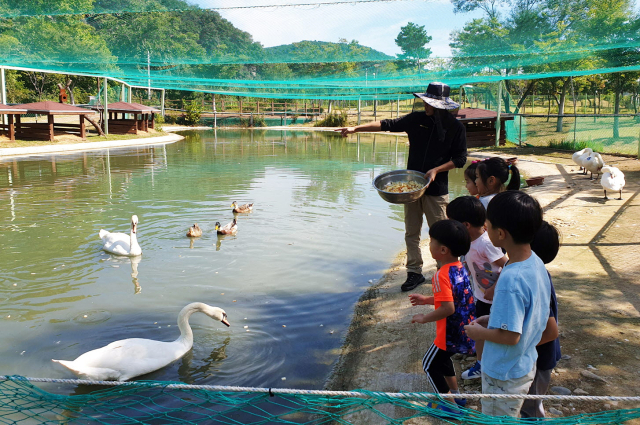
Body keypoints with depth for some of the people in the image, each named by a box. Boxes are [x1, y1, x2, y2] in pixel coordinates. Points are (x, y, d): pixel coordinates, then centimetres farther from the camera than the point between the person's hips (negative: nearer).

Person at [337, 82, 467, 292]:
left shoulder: (455, 126, -5)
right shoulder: (416, 119, 2)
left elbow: (460, 158, -2)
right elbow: (388, 124, 0)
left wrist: (436, 170, -15)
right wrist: (356, 128, -6)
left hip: (437, 189, -3)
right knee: (411, 233, 9)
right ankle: (414, 273, 20)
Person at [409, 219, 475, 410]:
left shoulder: (442, 275, -27)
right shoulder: (460, 268, 0)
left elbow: (448, 308, -31)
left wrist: (424, 318, -16)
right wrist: (427, 299, 14)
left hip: (451, 334, -8)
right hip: (465, 330, 8)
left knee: (430, 365, 14)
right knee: (442, 359, 30)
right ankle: (455, 394, 41)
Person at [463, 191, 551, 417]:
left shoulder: (511, 280, -34)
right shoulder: (536, 263, -6)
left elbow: (510, 336, -29)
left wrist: (479, 332, -13)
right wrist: (493, 319, 5)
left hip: (504, 376, -8)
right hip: (526, 364, 8)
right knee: (510, 418, 28)